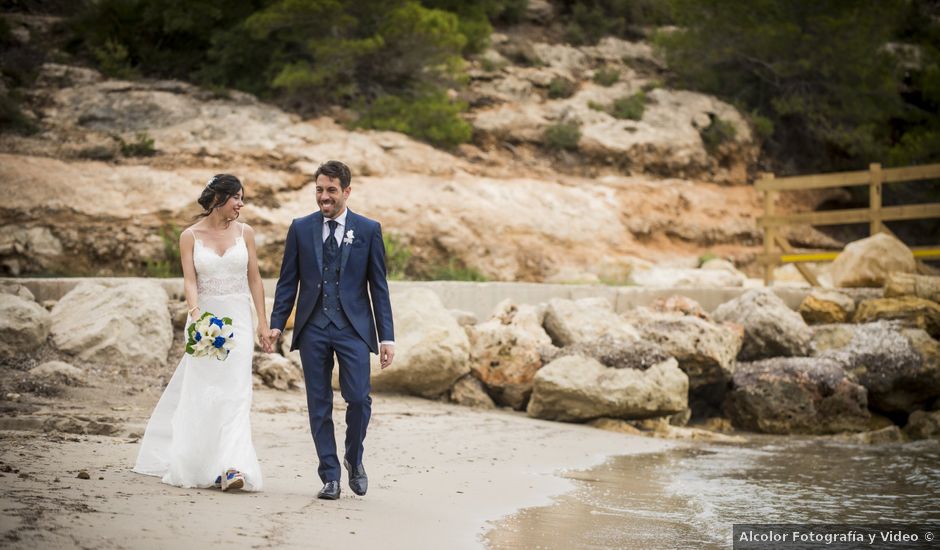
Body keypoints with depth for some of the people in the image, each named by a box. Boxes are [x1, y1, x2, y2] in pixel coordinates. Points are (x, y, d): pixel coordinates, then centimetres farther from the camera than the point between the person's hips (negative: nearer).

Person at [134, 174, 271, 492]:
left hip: (238, 320, 1)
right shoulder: (190, 237, 0)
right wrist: (195, 311, -26)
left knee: (234, 394, -7)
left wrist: (263, 323, 2)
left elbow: (254, 279, 6)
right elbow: (190, 280, -8)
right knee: (200, 394, 3)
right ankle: (194, 465, 16)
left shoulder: (244, 233, 5)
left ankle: (232, 467, -16)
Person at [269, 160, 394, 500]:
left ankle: (354, 459, 15)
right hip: (312, 328, 2)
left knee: (359, 398, -11)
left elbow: (378, 286, 4)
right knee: (319, 405, 3)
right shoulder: (301, 228, 7)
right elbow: (288, 281, 9)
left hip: (353, 327, -2)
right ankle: (330, 477, 12)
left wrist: (387, 336, -1)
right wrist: (276, 323, -2)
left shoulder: (368, 230, 4)